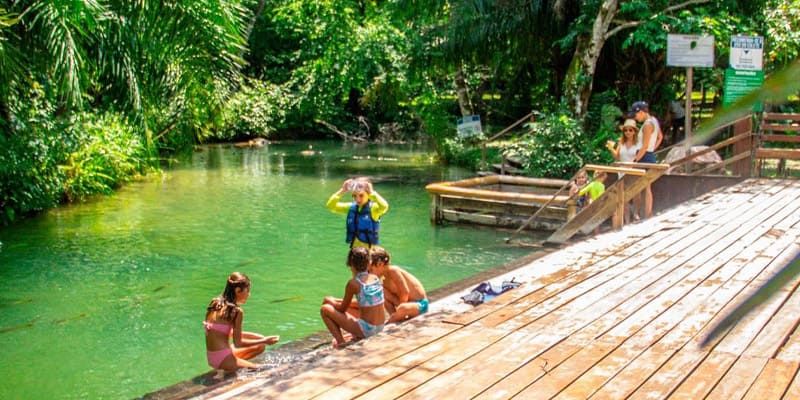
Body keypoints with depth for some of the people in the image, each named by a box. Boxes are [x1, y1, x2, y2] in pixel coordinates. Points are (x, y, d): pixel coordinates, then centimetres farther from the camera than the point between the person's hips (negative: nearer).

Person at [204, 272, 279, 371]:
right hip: (223, 360, -8)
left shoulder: (215, 303, 8)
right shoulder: (237, 311, -15)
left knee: (260, 346, 19)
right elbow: (238, 343, -11)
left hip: (211, 358, 8)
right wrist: (264, 341, -2)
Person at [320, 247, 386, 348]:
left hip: (366, 330, -7)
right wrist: (341, 301, 26)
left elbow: (342, 309, 0)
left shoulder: (353, 283, -12)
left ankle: (340, 341, -4)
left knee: (325, 309, 1)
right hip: (380, 328, 7)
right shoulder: (376, 278, 6)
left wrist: (331, 302, 20)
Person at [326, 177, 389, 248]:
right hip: (355, 249, 5)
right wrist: (342, 191, -13)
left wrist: (372, 192, -33)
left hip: (370, 249, -5)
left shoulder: (373, 208, -13)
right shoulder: (351, 207, 2)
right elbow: (330, 205, -4)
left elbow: (384, 207, -36)